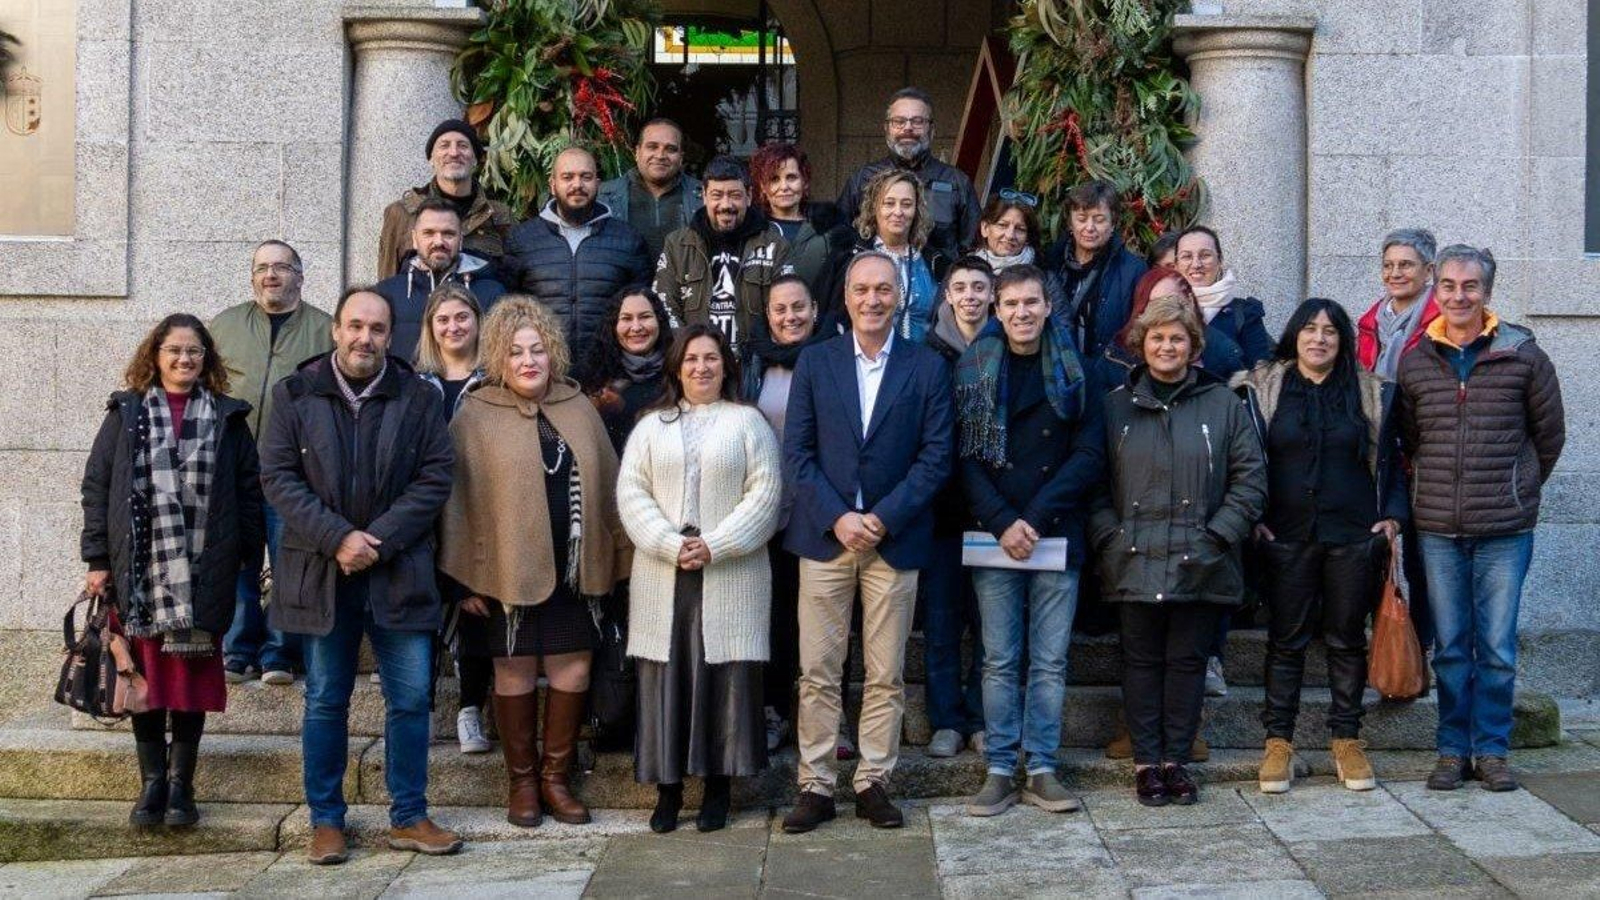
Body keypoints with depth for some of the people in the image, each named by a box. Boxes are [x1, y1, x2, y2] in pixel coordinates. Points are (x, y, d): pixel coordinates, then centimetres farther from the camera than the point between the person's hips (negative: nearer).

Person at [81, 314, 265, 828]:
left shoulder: (228, 418, 8)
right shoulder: (126, 414, 8)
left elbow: (248, 493, 7)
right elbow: (96, 486, 6)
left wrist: (250, 559, 0)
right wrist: (98, 560, 0)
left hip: (203, 574, 0)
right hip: (139, 572, 0)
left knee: (193, 676, 3)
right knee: (145, 675, 4)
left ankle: (181, 784, 13)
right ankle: (152, 781, 14)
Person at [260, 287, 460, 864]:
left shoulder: (419, 398, 4)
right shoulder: (295, 395, 3)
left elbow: (435, 477, -2)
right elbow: (279, 477, -3)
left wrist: (379, 541, -13)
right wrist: (337, 538, -15)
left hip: (398, 573, 0)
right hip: (320, 573, 0)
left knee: (411, 699, 2)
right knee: (325, 703, 8)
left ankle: (408, 817, 14)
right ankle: (326, 820, 18)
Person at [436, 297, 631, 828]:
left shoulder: (579, 410, 8)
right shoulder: (475, 417, -3)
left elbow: (606, 485, 11)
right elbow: (456, 498, -4)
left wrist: (619, 555, 7)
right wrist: (462, 579, -8)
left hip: (571, 571, 3)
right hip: (506, 571, -3)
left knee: (573, 673, 3)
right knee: (515, 674, 5)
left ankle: (556, 777, 19)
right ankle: (522, 782, 19)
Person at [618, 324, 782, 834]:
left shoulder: (748, 422, 7)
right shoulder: (652, 426, 13)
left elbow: (764, 492, -2)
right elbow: (631, 492, 4)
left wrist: (715, 545, -12)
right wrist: (670, 544, -10)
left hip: (730, 576, -2)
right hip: (662, 575, 2)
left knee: (725, 676, -1)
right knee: (665, 677, 2)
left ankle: (718, 788, 8)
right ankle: (667, 788, 10)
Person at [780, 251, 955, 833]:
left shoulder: (927, 368, 4)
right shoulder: (815, 363, 6)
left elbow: (936, 456, -2)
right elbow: (796, 452, 1)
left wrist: (883, 518, -11)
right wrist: (837, 517, -11)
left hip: (895, 540, 0)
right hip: (824, 537, 0)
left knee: (887, 676, 5)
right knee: (818, 673, 2)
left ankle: (874, 782, 16)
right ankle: (816, 786, 9)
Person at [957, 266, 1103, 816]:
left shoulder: (1074, 372, 5)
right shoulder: (975, 370, 5)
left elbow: (1090, 456, 0)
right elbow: (967, 457, 0)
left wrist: (1035, 518, -10)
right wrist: (1003, 523, -12)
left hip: (1057, 537, 0)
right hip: (993, 539, 0)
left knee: (1050, 662, 3)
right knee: (1000, 661, 3)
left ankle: (1041, 770, 10)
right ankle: (1000, 770, 8)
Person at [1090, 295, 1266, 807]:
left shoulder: (1223, 405, 4)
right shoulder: (1117, 406, 7)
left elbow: (1250, 481, 2)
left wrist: (1218, 536, -7)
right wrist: (1110, 538, -6)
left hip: (1200, 566, 0)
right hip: (1135, 564, 0)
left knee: (1187, 661, 6)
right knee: (1142, 662, 6)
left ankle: (1176, 760, 17)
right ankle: (1146, 761, 14)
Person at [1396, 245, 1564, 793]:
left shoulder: (1523, 356, -2)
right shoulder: (1415, 362, 4)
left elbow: (1549, 434, 8)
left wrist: (1518, 490, 12)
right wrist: (1435, 487, 11)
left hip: (1505, 528, -2)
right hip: (1438, 527, 2)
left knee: (1498, 647, 2)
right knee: (1450, 647, 8)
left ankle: (1491, 749, 15)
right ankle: (1453, 750, 18)